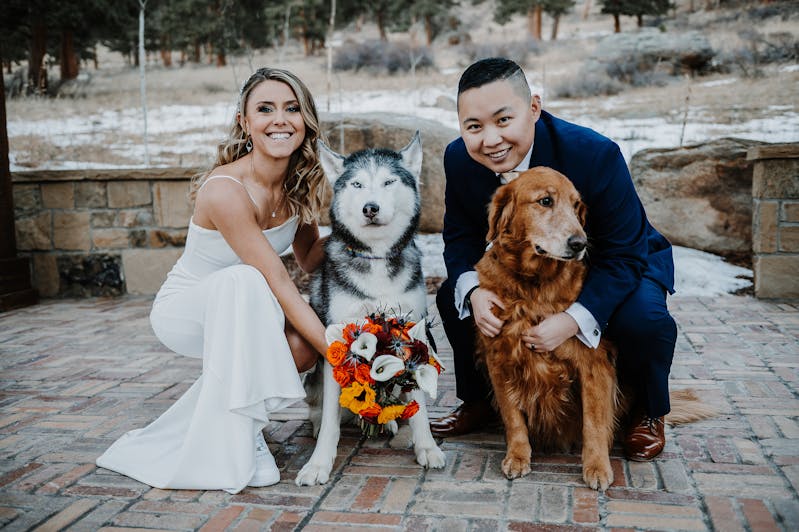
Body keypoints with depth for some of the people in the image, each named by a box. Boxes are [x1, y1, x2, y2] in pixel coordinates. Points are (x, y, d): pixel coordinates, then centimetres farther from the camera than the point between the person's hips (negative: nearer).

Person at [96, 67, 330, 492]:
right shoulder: (225, 190, -29)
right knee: (242, 280, -39)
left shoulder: (301, 183, -7)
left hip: (238, 310, 6)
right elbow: (278, 284, -31)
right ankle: (236, 435, -26)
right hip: (183, 307, -5)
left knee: (302, 346, -27)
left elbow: (309, 259, 1)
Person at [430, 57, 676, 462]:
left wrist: (573, 320, -40)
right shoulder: (459, 159, -19)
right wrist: (473, 291, -31)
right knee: (452, 297, -11)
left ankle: (650, 413, 2)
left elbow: (625, 255, -28)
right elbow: (460, 239, -9)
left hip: (621, 266, -4)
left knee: (644, 318, -33)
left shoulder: (595, 154, -33)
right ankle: (478, 401, 14)